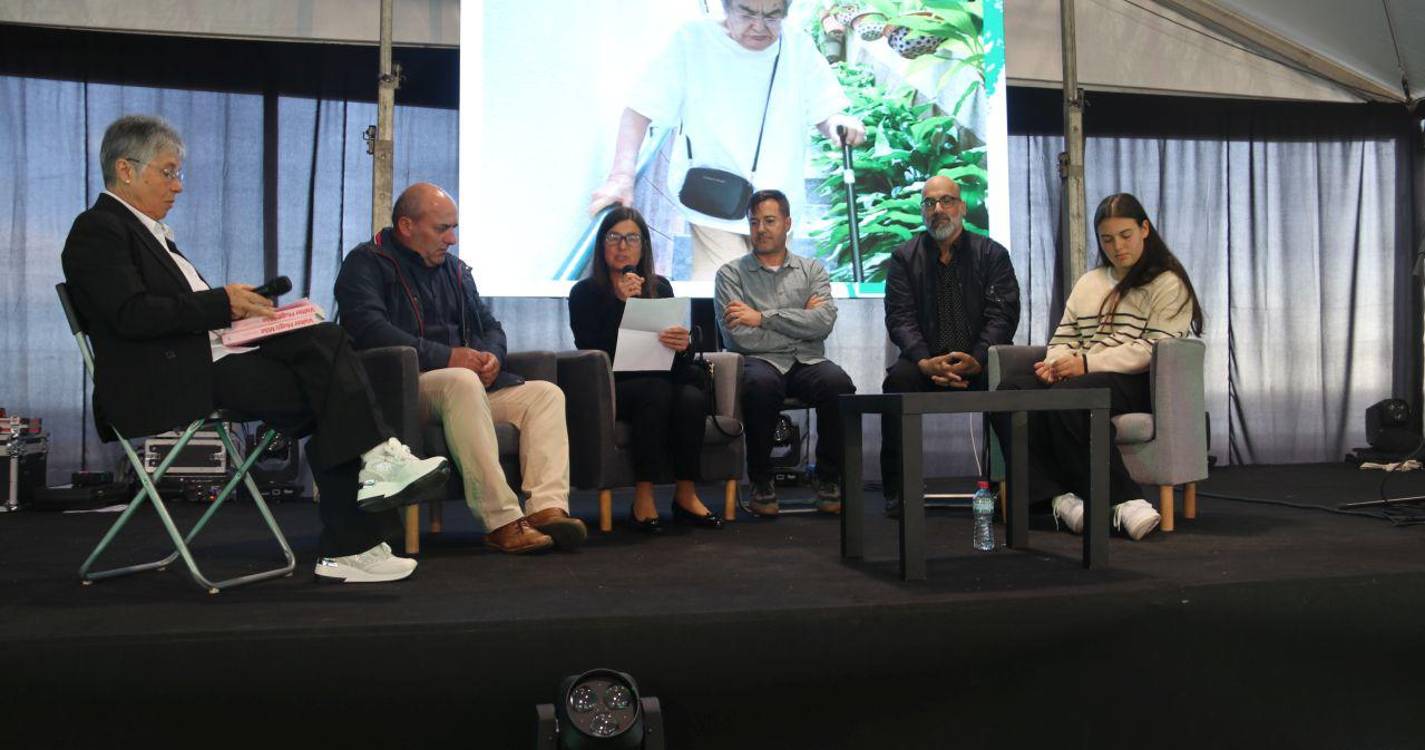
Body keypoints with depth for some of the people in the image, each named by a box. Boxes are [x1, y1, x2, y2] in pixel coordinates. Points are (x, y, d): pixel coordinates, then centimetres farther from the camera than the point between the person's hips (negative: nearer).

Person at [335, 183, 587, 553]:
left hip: (473, 385, 8)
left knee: (546, 392, -13)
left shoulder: (455, 269, 24)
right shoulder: (367, 263, 1)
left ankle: (548, 507, -33)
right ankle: (502, 522, -41)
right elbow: (369, 328, -17)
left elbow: (491, 325, 24)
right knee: (462, 382, -38)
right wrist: (446, 357, -20)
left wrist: (492, 355, -2)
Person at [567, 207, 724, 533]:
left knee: (692, 397, -29)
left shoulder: (660, 288, 11)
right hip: (609, 389, -3)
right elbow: (592, 352, -13)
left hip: (657, 383, 4)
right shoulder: (585, 293, 1)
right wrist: (620, 304, -18)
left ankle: (685, 494, -16)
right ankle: (643, 500, -28)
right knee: (658, 390, -34)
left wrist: (683, 345, -19)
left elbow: (678, 362, 5)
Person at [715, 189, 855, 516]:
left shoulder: (812, 269, 15)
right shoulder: (731, 274, 9)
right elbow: (739, 337, -6)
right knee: (760, 382, -37)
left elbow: (824, 322, -4)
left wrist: (762, 317, -8)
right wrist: (801, 321, 0)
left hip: (808, 363, 2)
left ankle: (829, 478, -11)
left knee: (838, 382, -31)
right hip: (761, 363, -2)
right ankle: (761, 481, -16)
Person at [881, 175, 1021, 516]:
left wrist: (976, 360, -19)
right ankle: (898, 491, -26)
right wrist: (925, 362, -19)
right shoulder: (904, 257, 11)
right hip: (926, 363, 0)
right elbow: (900, 318, -1)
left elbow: (1002, 315, -1)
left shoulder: (992, 254, 10)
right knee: (899, 379, -32)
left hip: (980, 364, 0)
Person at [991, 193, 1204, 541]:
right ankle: (1060, 496, -35)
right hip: (1079, 378, 6)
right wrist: (1057, 362, -2)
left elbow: (1155, 349, -9)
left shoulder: (1168, 284, 5)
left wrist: (1087, 363, -17)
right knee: (1010, 389, -24)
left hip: (1136, 382, -6)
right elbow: (1063, 338, 24)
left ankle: (1122, 500, -35)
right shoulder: (1087, 283, 26)